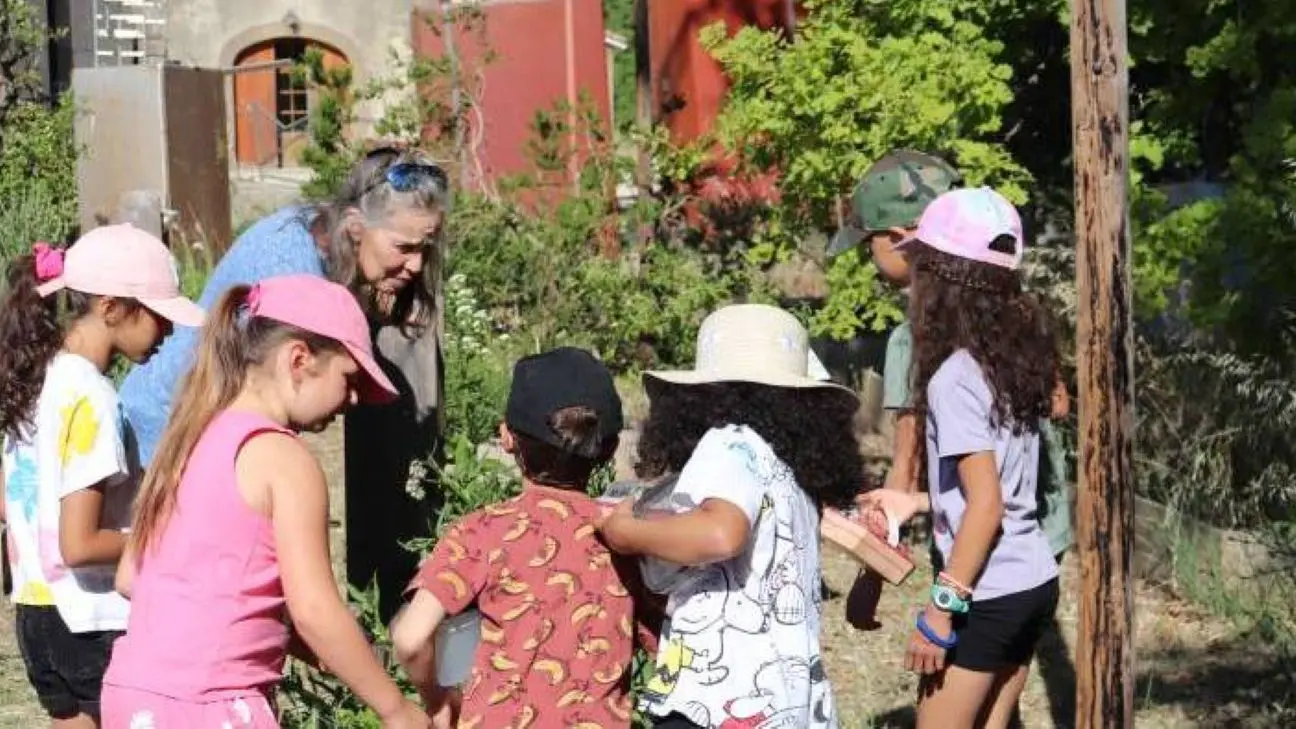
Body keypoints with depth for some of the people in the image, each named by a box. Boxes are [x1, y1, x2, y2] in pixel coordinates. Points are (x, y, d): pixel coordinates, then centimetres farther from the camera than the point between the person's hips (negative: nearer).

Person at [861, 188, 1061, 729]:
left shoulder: (955, 377, -17)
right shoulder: (1014, 359, 7)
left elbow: (986, 507, -20)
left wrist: (939, 611, -17)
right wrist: (919, 502, 21)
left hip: (989, 596, -8)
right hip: (1034, 583, 8)